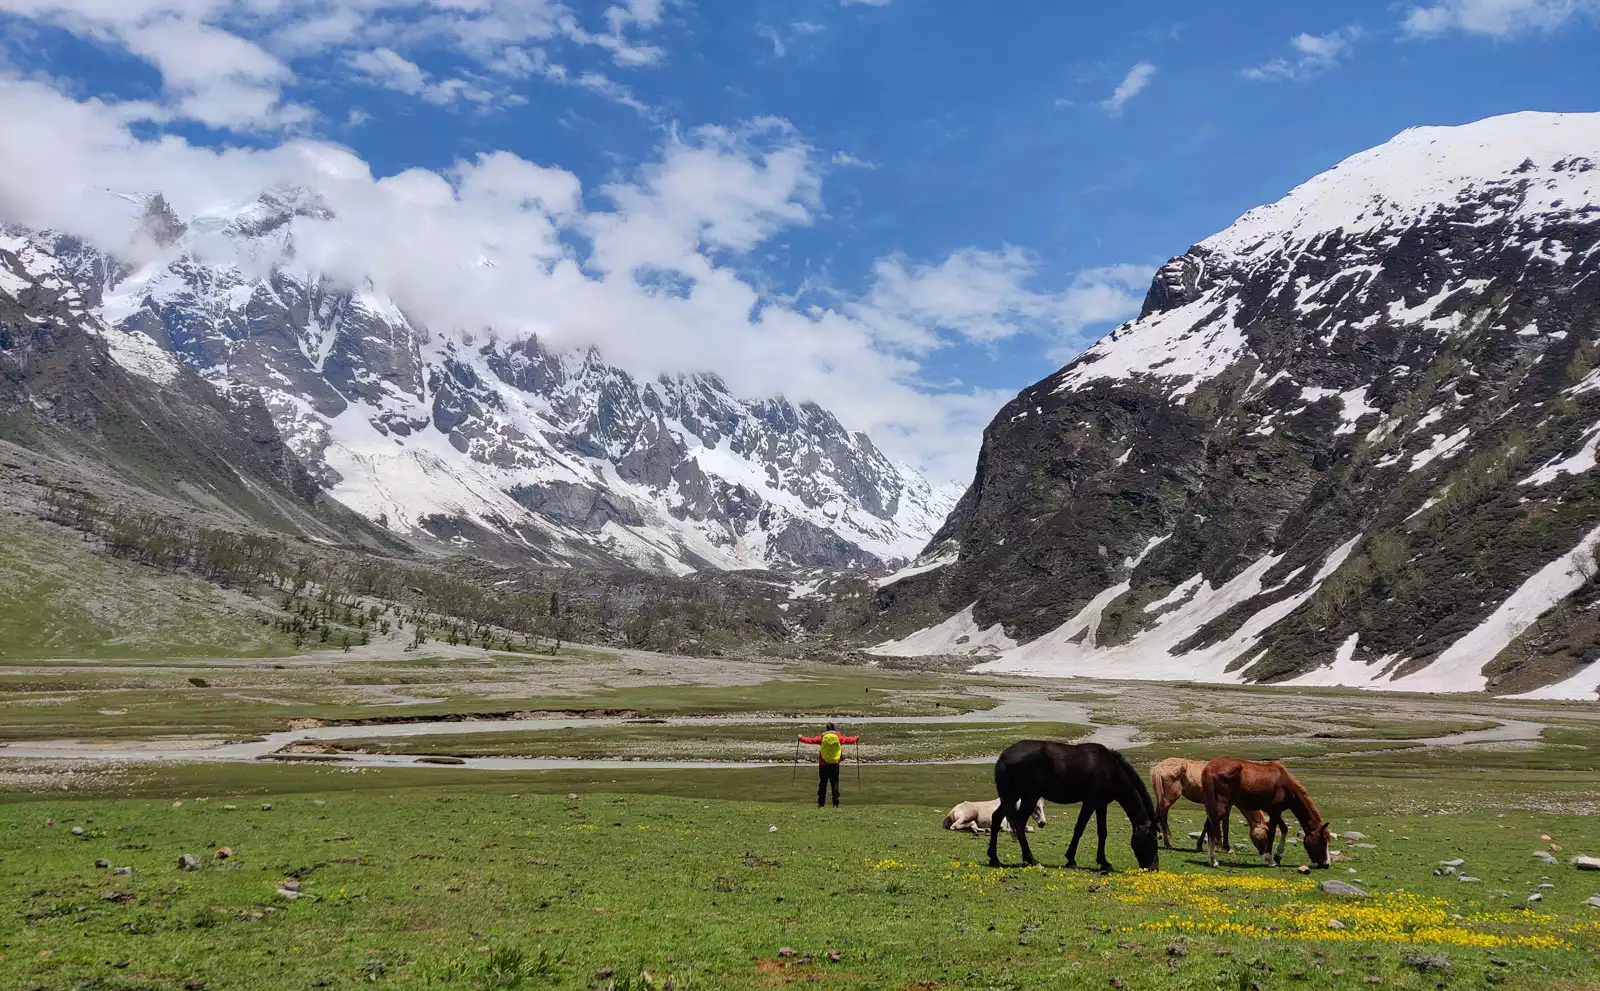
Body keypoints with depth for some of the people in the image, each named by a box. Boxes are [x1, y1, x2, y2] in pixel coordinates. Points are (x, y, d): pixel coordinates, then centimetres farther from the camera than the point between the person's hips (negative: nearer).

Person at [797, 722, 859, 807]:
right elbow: (848, 739, 15)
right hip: (835, 765, 0)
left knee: (822, 783, 5)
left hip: (823, 765, 0)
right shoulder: (838, 737, 1)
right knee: (835, 783, 3)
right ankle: (835, 803, -2)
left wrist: (801, 738, 20)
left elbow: (811, 740, 4)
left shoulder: (822, 737, -1)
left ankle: (820, 803, 4)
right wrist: (856, 739, 35)